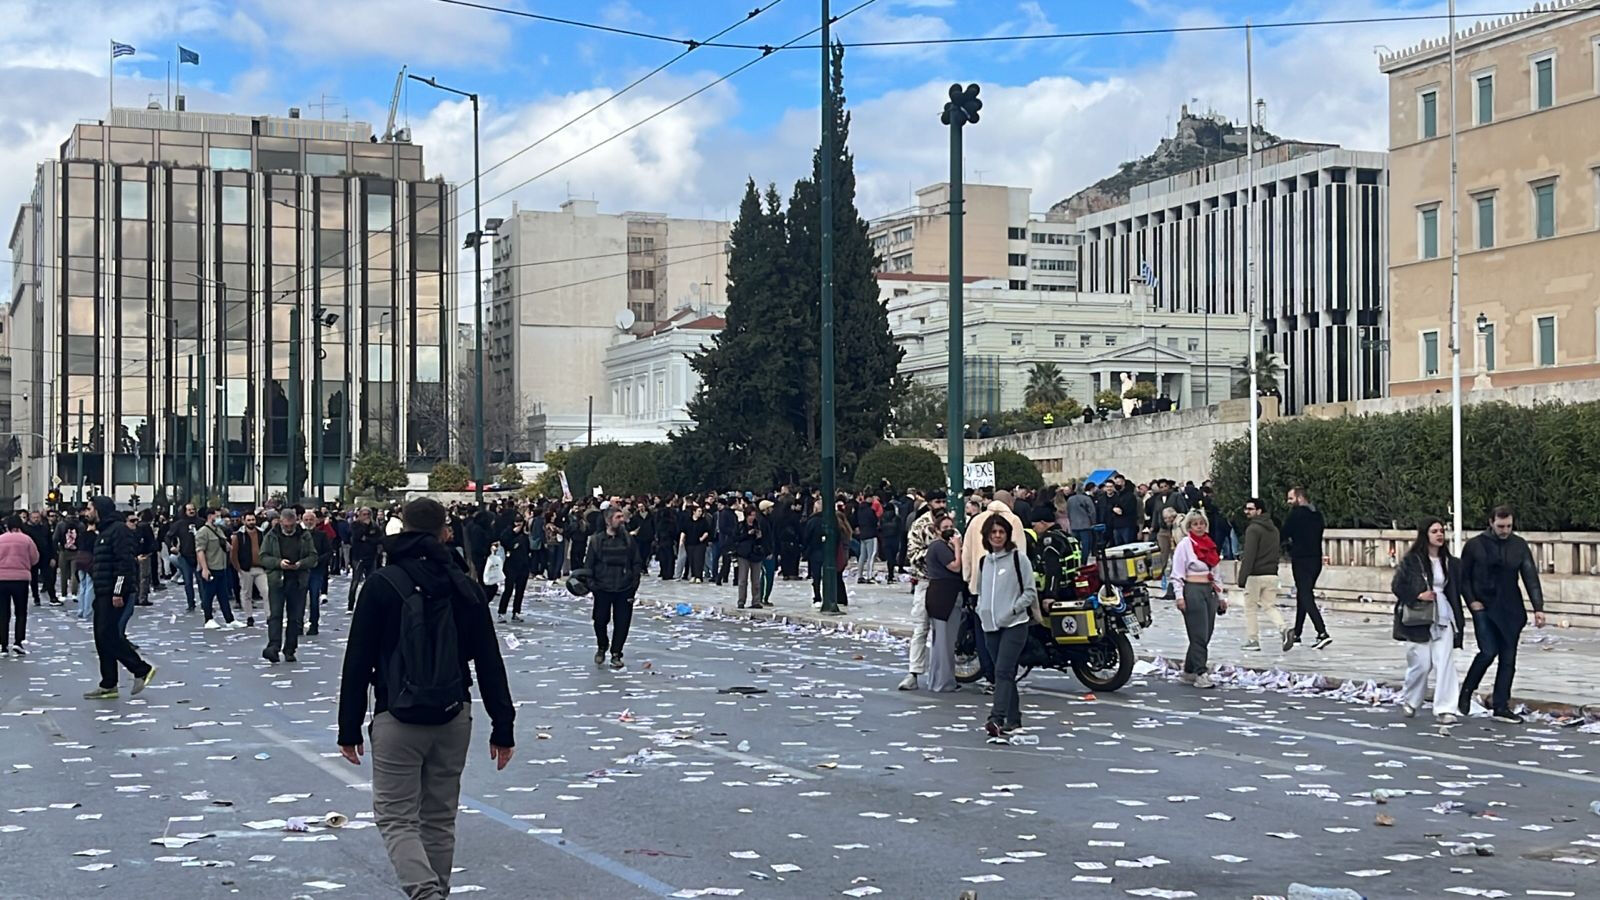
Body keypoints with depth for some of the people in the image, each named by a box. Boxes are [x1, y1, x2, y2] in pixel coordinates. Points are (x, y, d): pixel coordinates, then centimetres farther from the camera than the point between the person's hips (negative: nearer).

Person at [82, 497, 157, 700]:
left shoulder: (118, 530, -12)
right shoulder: (104, 532, 20)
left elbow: (124, 562, -20)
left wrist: (118, 592, -24)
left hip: (113, 594, -10)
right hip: (102, 593, 10)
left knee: (108, 635, -12)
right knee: (102, 637, 8)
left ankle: (142, 670, -4)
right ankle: (108, 685, 11)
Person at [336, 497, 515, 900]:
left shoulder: (382, 584, -5)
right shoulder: (465, 587, 4)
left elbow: (358, 662, -6)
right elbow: (489, 663, 4)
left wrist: (349, 728, 0)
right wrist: (503, 727, 9)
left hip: (398, 719, -4)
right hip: (454, 718, 4)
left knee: (396, 818, 0)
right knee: (440, 818, 15)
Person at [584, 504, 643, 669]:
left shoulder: (629, 540, 4)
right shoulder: (596, 540, 1)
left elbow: (637, 563, 5)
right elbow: (588, 564, 3)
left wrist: (634, 584, -3)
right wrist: (591, 583, -7)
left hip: (624, 589, 1)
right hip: (602, 588, -1)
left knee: (622, 623, 1)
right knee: (600, 620, 4)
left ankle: (616, 654, 15)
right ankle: (602, 647, 30)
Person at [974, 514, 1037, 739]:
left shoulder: (1018, 558, -3)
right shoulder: (983, 561, 13)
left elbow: (1030, 592, -3)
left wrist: (1013, 609, -13)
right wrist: (982, 610, 7)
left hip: (1014, 624, -6)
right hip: (991, 626, 6)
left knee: (1003, 671, -17)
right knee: (1005, 673, 11)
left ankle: (997, 718, -26)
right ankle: (1014, 719, 18)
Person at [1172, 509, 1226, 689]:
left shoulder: (1210, 544, 17)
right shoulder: (1184, 544, -3)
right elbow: (1177, 573, -8)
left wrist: (1221, 596, 18)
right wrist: (1179, 596, -16)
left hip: (1210, 591, 7)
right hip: (1193, 591, -7)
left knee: (1206, 634, 6)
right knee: (1199, 635, -10)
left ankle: (1189, 672, 15)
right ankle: (1200, 674, -10)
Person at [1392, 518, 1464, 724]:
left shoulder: (1449, 562, 8)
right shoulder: (1411, 561, -4)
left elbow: (1455, 590, 16)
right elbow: (1397, 586, -3)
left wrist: (1458, 618, 9)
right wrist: (1418, 596, -15)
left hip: (1443, 617, 3)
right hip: (1418, 618, -3)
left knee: (1445, 663, -7)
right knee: (1421, 664, -1)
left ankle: (1444, 709, -5)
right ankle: (1409, 700, 25)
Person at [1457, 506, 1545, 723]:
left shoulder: (1519, 546, 3)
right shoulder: (1475, 545, -3)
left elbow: (1531, 577, 1)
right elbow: (1463, 576, 4)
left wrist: (1538, 607, -7)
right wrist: (1471, 601, -8)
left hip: (1510, 611, 3)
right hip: (1484, 608, -3)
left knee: (1508, 659, 3)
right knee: (1488, 652, -15)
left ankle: (1501, 707, 10)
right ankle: (1466, 691, 8)